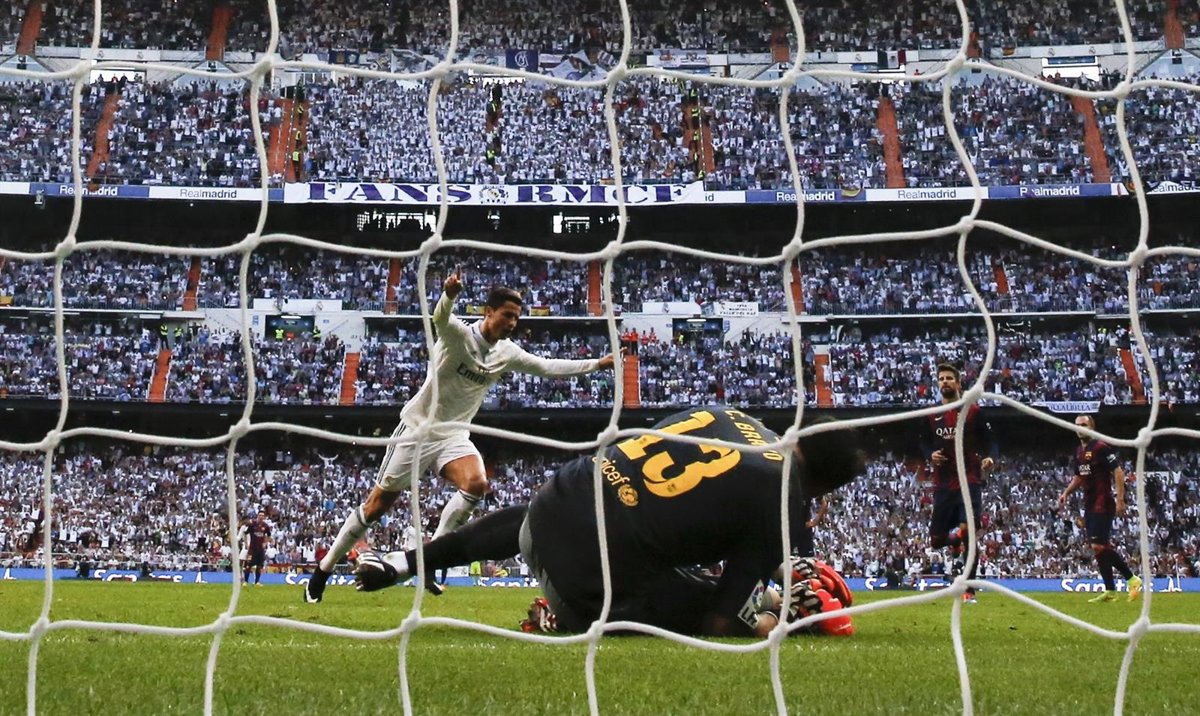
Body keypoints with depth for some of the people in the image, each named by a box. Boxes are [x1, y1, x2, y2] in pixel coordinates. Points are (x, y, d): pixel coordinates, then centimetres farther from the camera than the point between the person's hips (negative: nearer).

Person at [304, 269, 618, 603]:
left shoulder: (507, 353, 1)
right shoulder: (459, 334, -18)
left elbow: (547, 366, 12)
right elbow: (440, 318, -40)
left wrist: (597, 364, 7)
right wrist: (449, 294, -63)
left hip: (453, 435, 5)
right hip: (418, 427, -5)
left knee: (476, 484, -24)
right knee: (378, 504, -1)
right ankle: (324, 569, 13)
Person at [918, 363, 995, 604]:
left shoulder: (973, 412, 2)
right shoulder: (931, 416, 10)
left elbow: (988, 440, 4)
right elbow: (924, 443, 18)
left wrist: (988, 458, -16)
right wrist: (930, 455, -4)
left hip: (969, 481, -4)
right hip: (942, 484, 4)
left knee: (968, 530, -17)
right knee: (936, 540, 4)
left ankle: (969, 590, -9)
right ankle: (954, 541, 43)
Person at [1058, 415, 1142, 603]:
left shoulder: (1101, 447, -11)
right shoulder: (1079, 451, 15)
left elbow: (1118, 472, -15)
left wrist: (1120, 499, -20)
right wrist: (1066, 493, 14)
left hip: (1103, 504, -9)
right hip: (1089, 506, 9)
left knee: (1098, 546, -14)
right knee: (1100, 547, 6)